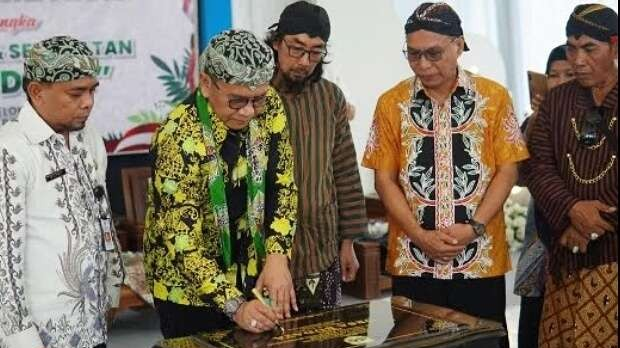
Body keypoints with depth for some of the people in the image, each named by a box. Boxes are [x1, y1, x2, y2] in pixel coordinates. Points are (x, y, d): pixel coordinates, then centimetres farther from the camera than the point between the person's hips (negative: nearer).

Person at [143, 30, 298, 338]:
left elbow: (283, 187, -2)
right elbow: (182, 241, -25)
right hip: (189, 288, -5)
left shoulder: (269, 107, -10)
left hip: (252, 275, 5)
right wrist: (234, 305, -30)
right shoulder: (180, 138, -26)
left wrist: (277, 257, -14)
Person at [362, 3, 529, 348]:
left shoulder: (494, 97, 0)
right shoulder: (392, 103, 2)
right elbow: (385, 178, 1)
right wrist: (420, 236, -10)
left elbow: (507, 169, -1)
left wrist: (474, 228, -13)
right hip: (412, 261, 1)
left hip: (481, 259, 0)